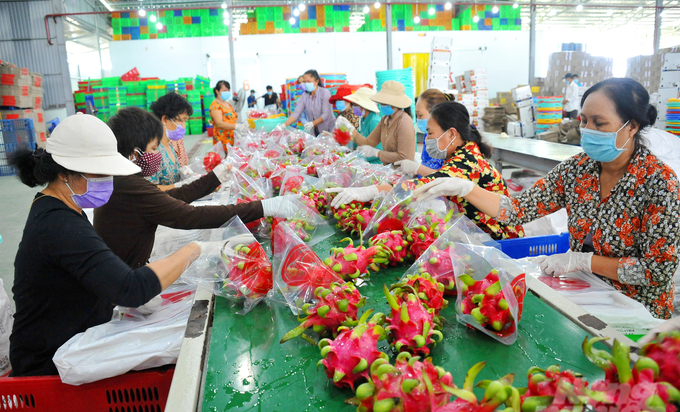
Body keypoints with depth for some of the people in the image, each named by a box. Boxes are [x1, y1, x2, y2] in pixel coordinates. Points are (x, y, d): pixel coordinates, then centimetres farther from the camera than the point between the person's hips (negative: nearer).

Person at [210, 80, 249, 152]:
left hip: (233, 140, 8)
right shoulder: (215, 105, -9)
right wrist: (236, 126, -34)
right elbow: (219, 123, -21)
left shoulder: (227, 104, 17)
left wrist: (241, 125, 1)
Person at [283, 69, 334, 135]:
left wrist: (312, 123, -34)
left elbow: (325, 114, -18)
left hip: (328, 130, -4)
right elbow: (296, 113, -7)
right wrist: (284, 125, -23)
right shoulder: (304, 95, 2)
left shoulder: (325, 93, -11)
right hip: (314, 132, 4)